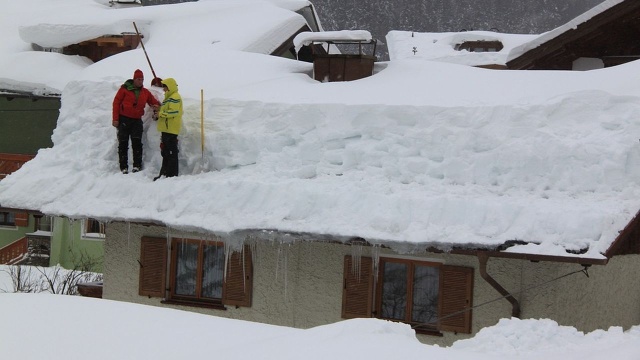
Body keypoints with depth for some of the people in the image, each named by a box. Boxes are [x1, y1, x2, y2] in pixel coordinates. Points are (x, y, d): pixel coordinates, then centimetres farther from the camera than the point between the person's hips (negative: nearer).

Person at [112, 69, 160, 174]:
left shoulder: (145, 92, 10)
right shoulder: (125, 89, -2)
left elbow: (154, 102, 18)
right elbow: (116, 102, -3)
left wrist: (156, 106, -9)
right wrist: (115, 119, -9)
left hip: (137, 121, 2)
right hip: (124, 119, -2)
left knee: (137, 143, -8)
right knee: (123, 144, 0)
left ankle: (137, 165, -7)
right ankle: (124, 167, 3)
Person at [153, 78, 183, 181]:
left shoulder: (175, 97, -13)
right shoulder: (169, 97, 22)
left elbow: (174, 112, -24)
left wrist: (161, 114, -16)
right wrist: (159, 111, 13)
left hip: (171, 129, -11)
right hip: (166, 129, 11)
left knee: (171, 152, -8)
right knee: (165, 152, 15)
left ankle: (172, 174, -7)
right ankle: (164, 173, 21)